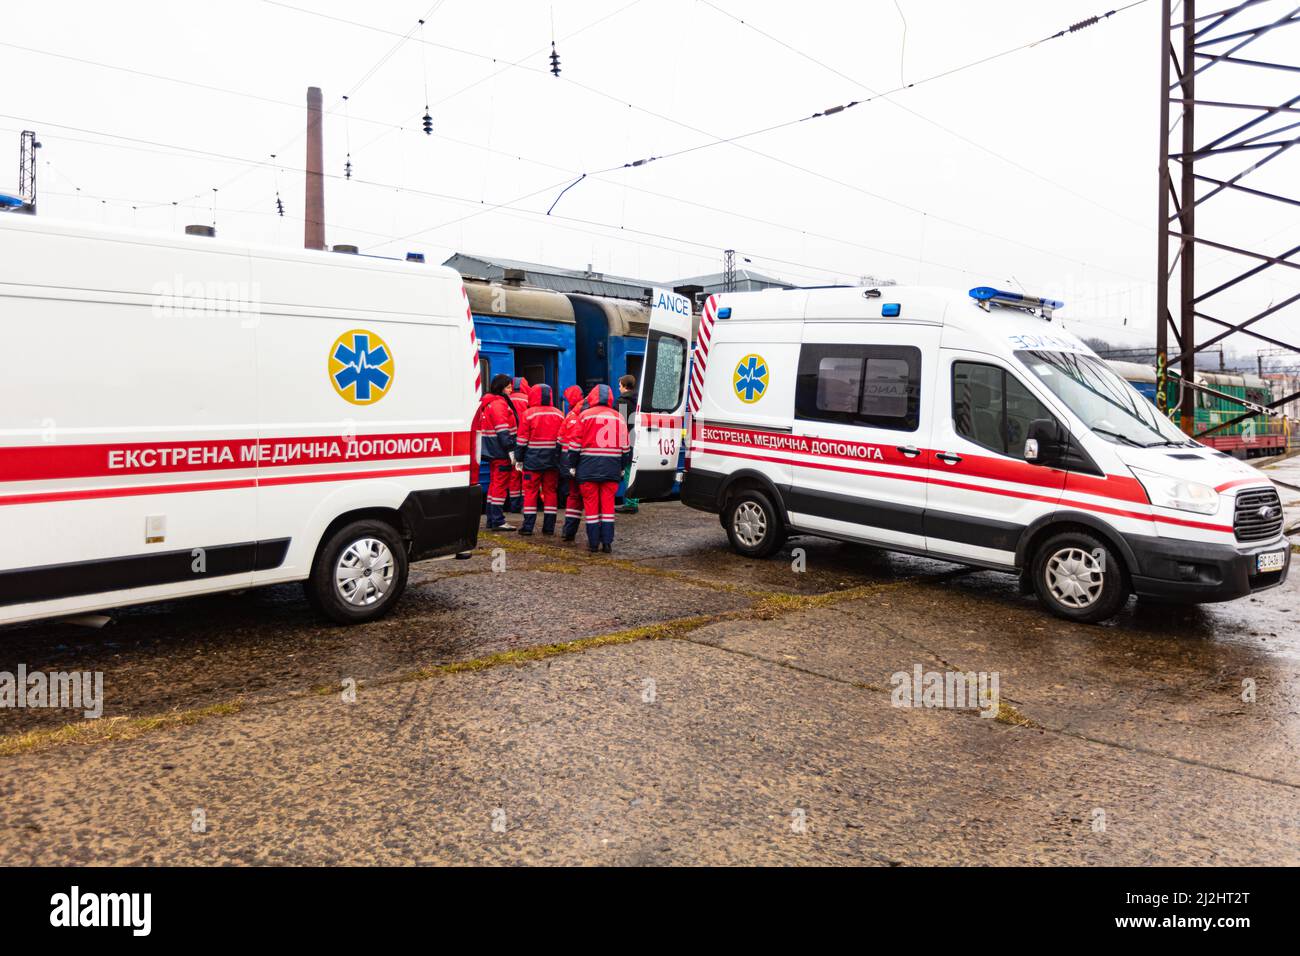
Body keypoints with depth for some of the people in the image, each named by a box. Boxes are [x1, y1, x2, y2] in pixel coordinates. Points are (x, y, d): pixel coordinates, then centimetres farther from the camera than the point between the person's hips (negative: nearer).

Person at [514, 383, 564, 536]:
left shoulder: (528, 414, -6)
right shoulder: (559, 414, 5)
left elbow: (522, 439, -5)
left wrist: (518, 458, 3)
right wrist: (561, 459, 13)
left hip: (533, 460, -3)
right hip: (553, 460, 3)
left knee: (530, 491, 4)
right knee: (550, 491, 8)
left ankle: (528, 526, 3)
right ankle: (549, 527, 9)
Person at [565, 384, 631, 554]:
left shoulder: (585, 415, -1)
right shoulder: (619, 417, 10)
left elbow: (576, 443, -2)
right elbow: (625, 446, 14)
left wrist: (572, 465, 5)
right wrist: (623, 467, 24)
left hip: (589, 467, -2)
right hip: (612, 468, 3)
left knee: (591, 504, 4)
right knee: (608, 504, 7)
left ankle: (593, 542, 7)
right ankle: (607, 542, 5)